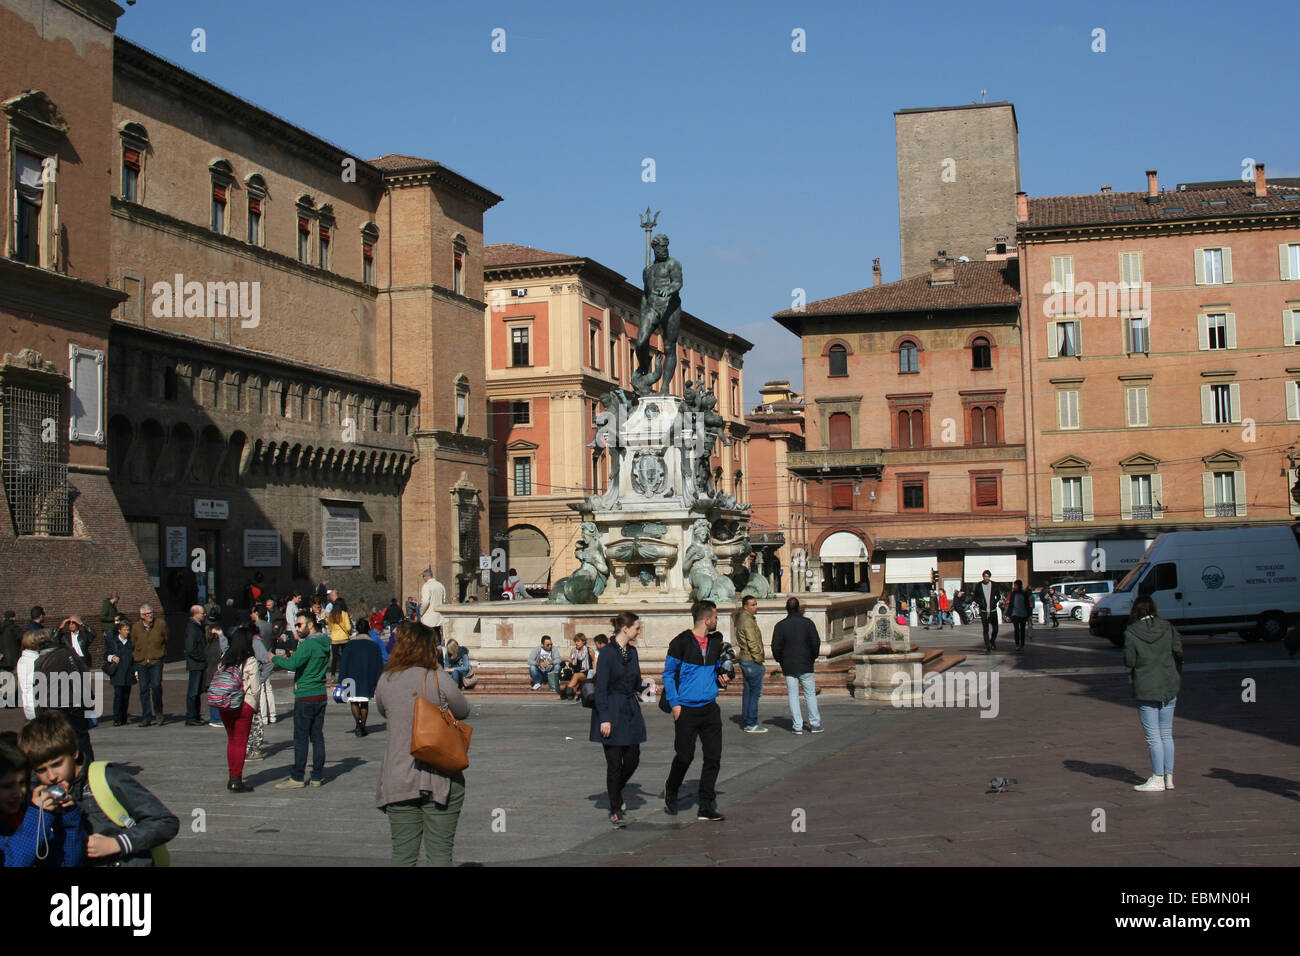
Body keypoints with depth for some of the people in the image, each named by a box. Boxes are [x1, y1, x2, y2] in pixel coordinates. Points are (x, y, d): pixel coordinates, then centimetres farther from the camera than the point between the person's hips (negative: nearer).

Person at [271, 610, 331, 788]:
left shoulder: (309, 644, -15)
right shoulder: (324, 644, 13)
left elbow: (293, 664, -25)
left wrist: (275, 659, -8)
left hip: (305, 697, -8)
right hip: (320, 695, 8)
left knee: (301, 738, -4)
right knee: (317, 737, 9)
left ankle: (297, 778, -2)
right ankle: (317, 777, 11)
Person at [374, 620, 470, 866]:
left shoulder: (386, 680, 0)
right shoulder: (437, 679, -10)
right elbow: (463, 711, 4)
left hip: (398, 781, 3)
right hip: (440, 779, -3)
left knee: (402, 855, 9)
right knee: (439, 854, 4)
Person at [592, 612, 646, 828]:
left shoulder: (632, 651, 9)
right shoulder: (608, 652, -13)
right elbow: (600, 687, -15)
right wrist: (604, 719, -18)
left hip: (631, 711, 7)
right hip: (612, 712, -7)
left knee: (633, 759, 5)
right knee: (614, 763, -3)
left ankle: (615, 790, 33)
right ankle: (615, 811, 7)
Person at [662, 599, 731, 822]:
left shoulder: (716, 642, 10)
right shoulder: (681, 643, -8)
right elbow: (668, 674, -3)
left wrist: (721, 678, 3)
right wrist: (674, 704, -10)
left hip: (710, 708, 5)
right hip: (686, 709, -5)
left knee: (714, 757, -1)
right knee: (684, 756, 1)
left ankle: (706, 807, 6)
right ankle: (671, 791, 30)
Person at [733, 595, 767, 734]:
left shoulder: (741, 618, 15)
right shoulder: (747, 620, -16)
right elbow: (752, 642, -20)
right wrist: (758, 658, -14)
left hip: (744, 659, 10)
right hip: (752, 661, -10)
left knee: (748, 692, 14)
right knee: (755, 692, -6)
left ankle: (745, 722, 17)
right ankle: (751, 724, -6)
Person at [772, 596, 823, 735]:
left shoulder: (780, 625, -1)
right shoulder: (807, 623, -3)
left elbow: (776, 647, -3)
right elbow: (816, 642, -5)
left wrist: (781, 661, 11)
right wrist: (813, 658, 9)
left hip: (788, 667, 0)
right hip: (806, 666, 0)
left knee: (793, 695, 4)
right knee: (810, 694, 8)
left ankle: (798, 726, 0)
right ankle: (814, 724, 8)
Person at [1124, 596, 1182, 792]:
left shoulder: (1131, 632, -9)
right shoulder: (1167, 627, 1)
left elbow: (1129, 661, -10)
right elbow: (1179, 651, -1)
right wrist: (1177, 677, 12)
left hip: (1146, 690, -4)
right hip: (1169, 687, 4)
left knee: (1153, 736, 1)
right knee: (1167, 734, 12)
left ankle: (1158, 779, 3)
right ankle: (1169, 777, 14)